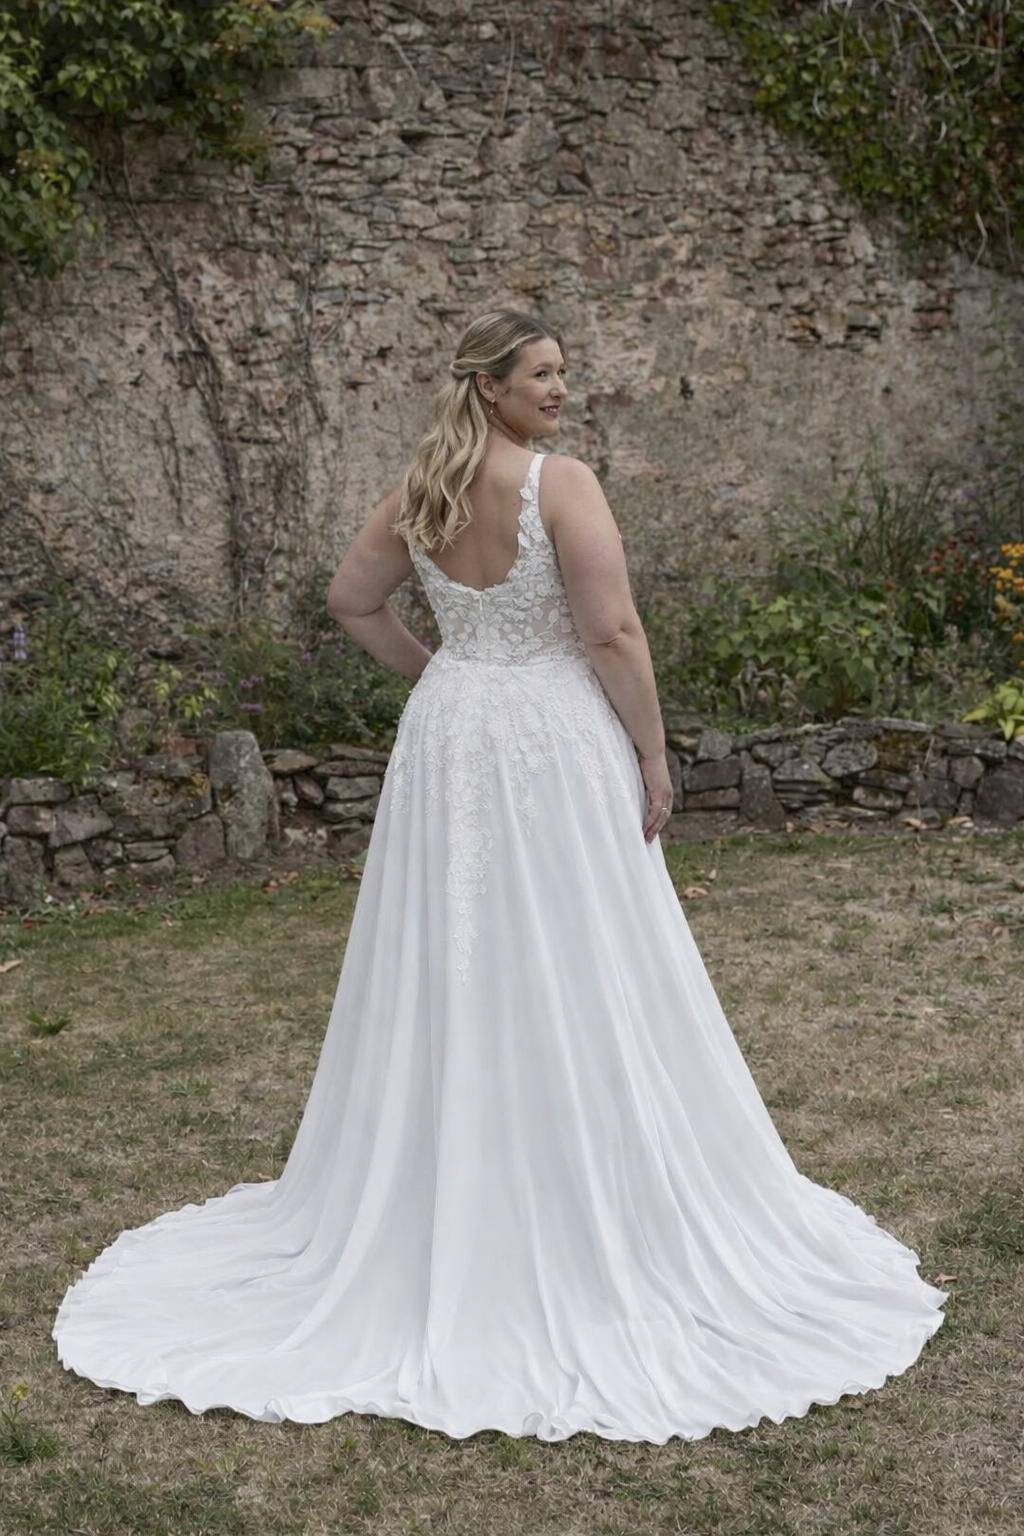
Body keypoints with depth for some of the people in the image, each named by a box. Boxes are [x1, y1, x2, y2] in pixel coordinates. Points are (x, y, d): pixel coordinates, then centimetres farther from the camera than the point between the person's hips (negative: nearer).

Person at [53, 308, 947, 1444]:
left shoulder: (420, 491, 5)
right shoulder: (561, 483, -14)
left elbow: (351, 600, 13)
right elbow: (612, 634, -18)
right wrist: (654, 755, -9)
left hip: (448, 741, 6)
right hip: (555, 741, -6)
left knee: (447, 968, 14)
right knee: (571, 975, 3)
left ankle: (439, 1197, 28)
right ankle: (594, 1209, 14)